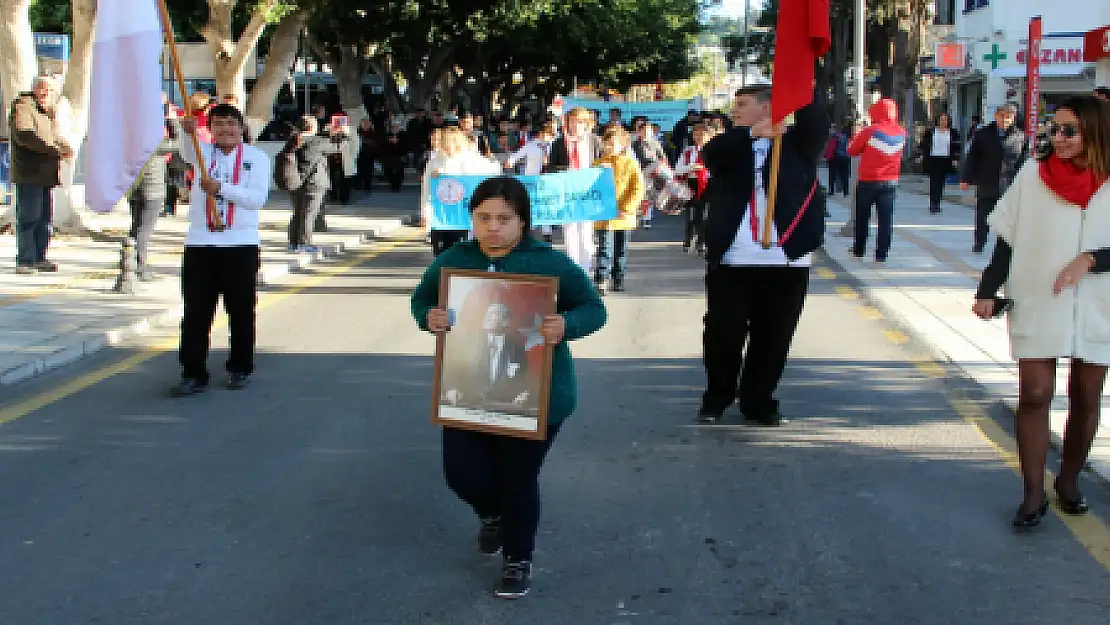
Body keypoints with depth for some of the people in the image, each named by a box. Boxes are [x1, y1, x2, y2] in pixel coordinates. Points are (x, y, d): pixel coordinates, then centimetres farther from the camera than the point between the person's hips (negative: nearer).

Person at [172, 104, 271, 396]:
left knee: (241, 311, 8)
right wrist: (188, 131, -39)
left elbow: (258, 197, -10)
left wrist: (220, 187, -21)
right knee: (196, 312, 1)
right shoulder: (203, 152, 9)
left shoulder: (257, 157, 4)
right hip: (200, 243, 2)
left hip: (241, 244, -1)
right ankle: (193, 374, 5)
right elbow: (187, 152, -17)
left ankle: (240, 368, 22)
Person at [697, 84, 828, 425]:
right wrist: (752, 133, -22)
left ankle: (758, 401, 22)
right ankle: (716, 397, 24)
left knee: (773, 338, 6)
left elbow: (818, 123, -11)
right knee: (722, 333, 5)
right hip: (732, 261, 1)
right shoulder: (732, 146, 12)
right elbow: (709, 153, -9)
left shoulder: (797, 142, 8)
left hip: (787, 261, -1)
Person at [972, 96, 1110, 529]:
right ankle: (1034, 494, 1)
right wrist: (988, 290, -1)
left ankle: (1068, 480, 28)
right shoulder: (1033, 176, 0)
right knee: (1034, 395, -6)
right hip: (1037, 306, -1)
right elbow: (1007, 239, 3)